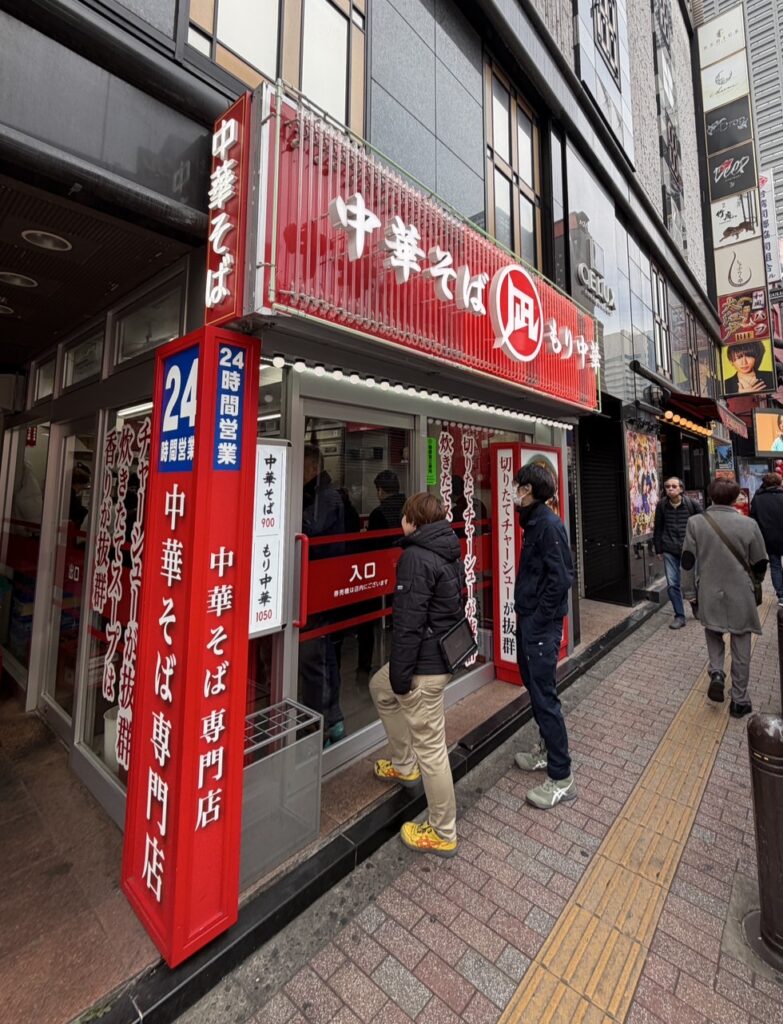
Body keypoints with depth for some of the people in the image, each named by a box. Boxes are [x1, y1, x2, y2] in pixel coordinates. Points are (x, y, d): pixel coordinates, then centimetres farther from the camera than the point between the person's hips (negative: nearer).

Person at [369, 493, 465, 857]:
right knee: (380, 687, 28)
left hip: (426, 663, -10)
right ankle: (404, 765, 40)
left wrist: (401, 675, -15)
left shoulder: (416, 557, -20)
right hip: (445, 653, 10)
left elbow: (408, 622, -23)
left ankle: (443, 834, 26)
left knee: (430, 745, 6)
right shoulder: (449, 552, 8)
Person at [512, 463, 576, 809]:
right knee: (535, 686, 21)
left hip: (541, 624, -9)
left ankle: (561, 778, 16)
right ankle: (546, 749, 40)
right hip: (529, 619, 10)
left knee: (544, 695, 0)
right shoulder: (534, 522, 9)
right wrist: (526, 615, 12)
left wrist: (540, 619, -18)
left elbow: (560, 578, -22)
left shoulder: (549, 524, -18)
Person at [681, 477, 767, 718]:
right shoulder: (749, 524, -10)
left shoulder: (695, 523, -10)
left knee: (713, 634, 26)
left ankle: (716, 673, 6)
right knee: (740, 649, 13)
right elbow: (760, 564, 1)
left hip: (709, 595, 0)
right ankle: (739, 700, 23)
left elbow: (687, 562, -7)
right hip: (741, 596, 0)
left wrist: (690, 593, 4)